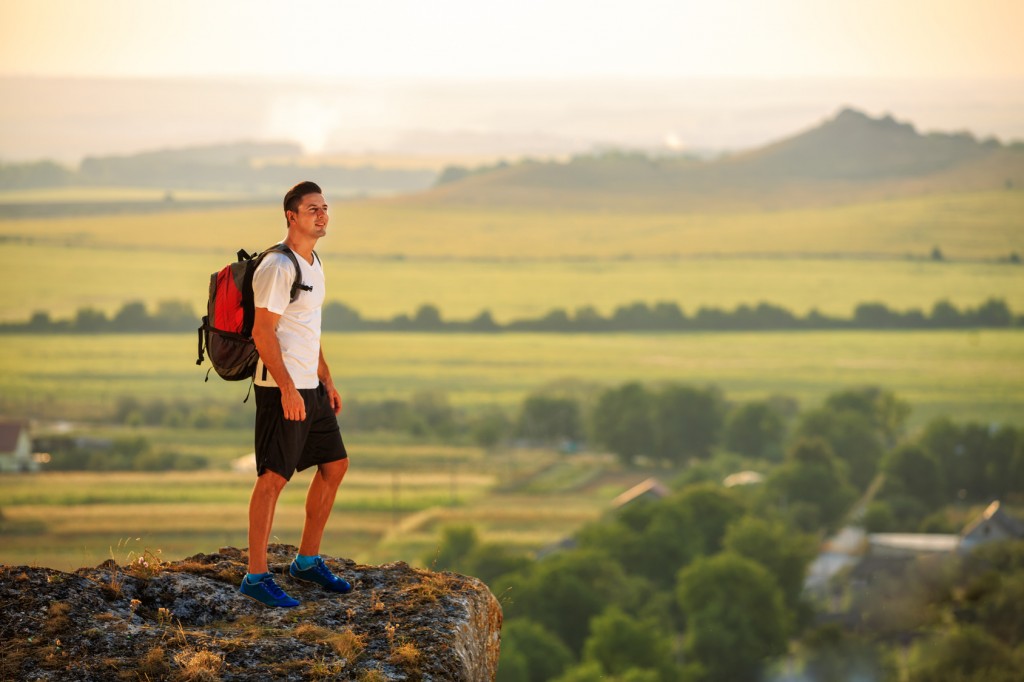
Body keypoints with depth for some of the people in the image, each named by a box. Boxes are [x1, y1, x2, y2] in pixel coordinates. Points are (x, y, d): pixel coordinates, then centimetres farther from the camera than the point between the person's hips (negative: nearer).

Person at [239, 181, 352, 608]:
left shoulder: (313, 265, 15)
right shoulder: (278, 268, -16)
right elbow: (263, 332, -20)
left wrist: (327, 381, 21)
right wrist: (287, 389, -24)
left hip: (310, 387, 10)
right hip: (281, 388, -10)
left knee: (334, 465, 14)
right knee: (274, 477, -9)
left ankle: (308, 560, 24)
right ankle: (256, 576, -5)